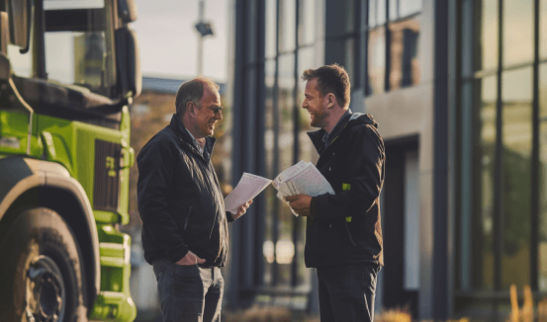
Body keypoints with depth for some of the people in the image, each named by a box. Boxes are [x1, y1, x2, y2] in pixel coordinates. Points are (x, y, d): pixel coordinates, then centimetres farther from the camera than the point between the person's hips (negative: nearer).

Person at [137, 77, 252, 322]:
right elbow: (151, 206, -17)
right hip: (182, 266, -10)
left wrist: (228, 212, 12)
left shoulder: (201, 150, 23)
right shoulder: (164, 146, -7)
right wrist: (179, 252, -24)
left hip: (211, 268, 10)